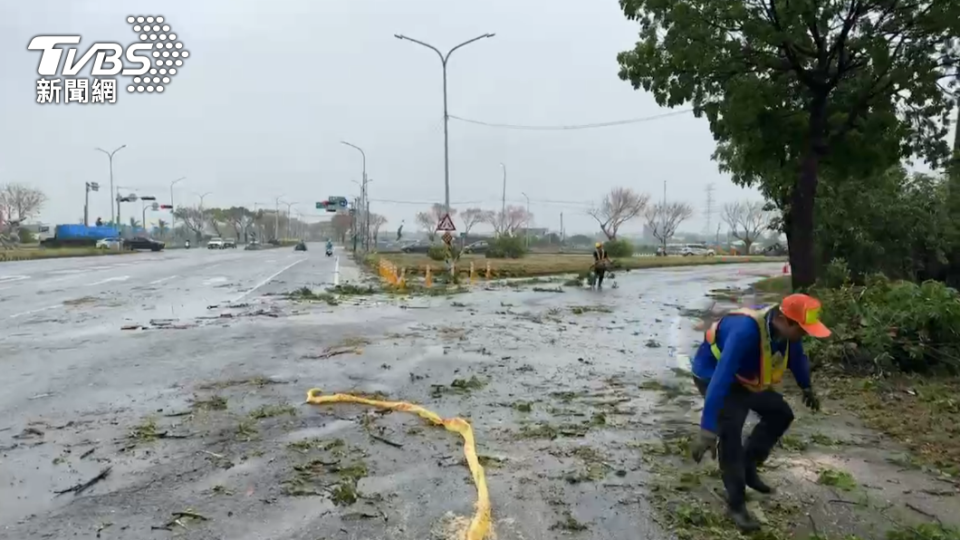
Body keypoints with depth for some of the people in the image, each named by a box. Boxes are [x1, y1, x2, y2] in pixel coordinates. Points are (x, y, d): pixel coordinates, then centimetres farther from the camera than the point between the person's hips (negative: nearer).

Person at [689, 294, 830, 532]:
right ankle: (736, 505, -5)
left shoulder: (784, 327, -16)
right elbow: (721, 379, -46)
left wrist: (807, 388, 24)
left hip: (746, 377, 8)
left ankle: (748, 468, 25)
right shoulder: (745, 331, -41)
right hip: (714, 375, -8)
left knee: (781, 413, 12)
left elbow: (797, 356, 8)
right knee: (730, 432, -20)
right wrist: (707, 431, -49)